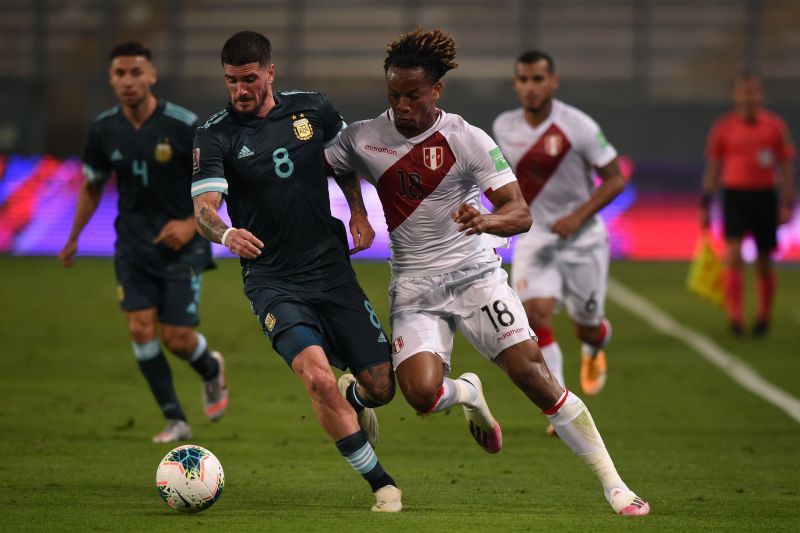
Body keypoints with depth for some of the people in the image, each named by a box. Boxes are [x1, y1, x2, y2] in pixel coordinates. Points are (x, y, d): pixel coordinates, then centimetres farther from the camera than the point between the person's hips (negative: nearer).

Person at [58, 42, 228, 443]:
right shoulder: (104, 129, -3)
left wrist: (192, 223, -18)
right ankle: (175, 421, 1)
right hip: (133, 242, 3)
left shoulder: (183, 125, -15)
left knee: (176, 338, -5)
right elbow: (92, 185, 15)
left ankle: (211, 370, 31)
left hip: (181, 243, -3)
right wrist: (73, 239, 19)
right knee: (140, 328, -11)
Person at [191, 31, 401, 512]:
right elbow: (204, 206, -18)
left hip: (332, 270, 3)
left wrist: (359, 213, 7)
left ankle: (354, 398, 42)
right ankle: (382, 485, -13)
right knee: (317, 377, -26)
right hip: (273, 281, -3)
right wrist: (225, 233, -40)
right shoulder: (215, 136, -7)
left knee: (383, 387, 1)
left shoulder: (312, 110, 2)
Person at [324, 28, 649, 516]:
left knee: (531, 372, -17)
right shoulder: (363, 139, 0)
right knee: (422, 394, -22)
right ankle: (469, 394, 17)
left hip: (476, 274, -2)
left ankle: (613, 483, -8)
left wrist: (487, 221, -38)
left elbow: (520, 213, -17)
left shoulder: (467, 140, -9)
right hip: (414, 288, 2)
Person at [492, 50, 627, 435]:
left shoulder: (578, 126, -16)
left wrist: (578, 216, -22)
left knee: (586, 327, 9)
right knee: (535, 313, -20)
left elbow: (615, 179, -11)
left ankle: (596, 347, 51)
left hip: (582, 238, -2)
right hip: (534, 237, 2)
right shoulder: (504, 127, -2)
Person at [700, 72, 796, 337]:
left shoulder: (775, 126, 3)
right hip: (735, 194, -1)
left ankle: (764, 315, 27)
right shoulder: (723, 126, 2)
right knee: (733, 253, -17)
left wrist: (787, 203, 1)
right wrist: (705, 203, 5)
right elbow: (713, 168, 8)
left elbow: (786, 166, 7)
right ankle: (735, 317, -17)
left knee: (764, 260, 8)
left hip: (764, 196, 1)